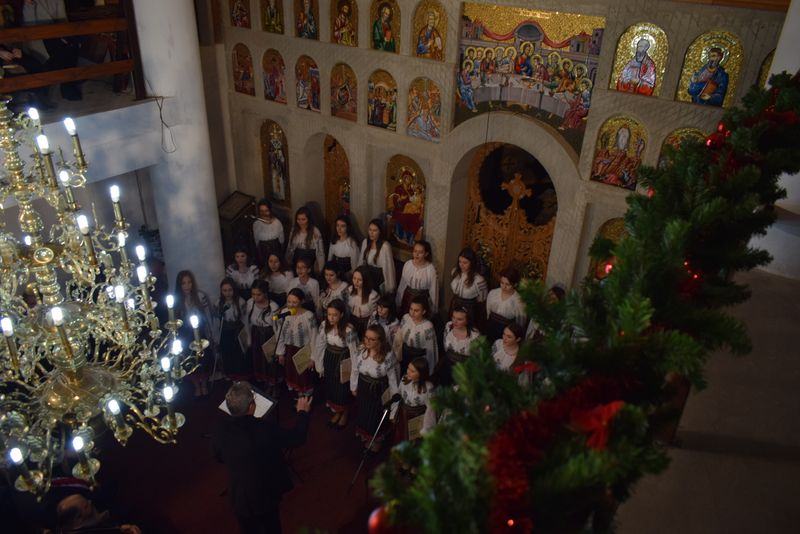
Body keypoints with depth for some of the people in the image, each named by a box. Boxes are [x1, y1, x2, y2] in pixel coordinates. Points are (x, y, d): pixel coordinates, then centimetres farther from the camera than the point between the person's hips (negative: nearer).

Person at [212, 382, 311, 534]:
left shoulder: (220, 430, -21)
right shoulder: (265, 429, -32)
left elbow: (219, 458, 0)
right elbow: (297, 438, -15)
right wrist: (302, 412, 0)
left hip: (239, 496, 3)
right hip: (267, 492, -3)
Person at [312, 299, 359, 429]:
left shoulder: (349, 330, -28)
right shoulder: (324, 325, -12)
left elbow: (354, 351, -20)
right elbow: (320, 345, -1)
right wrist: (319, 365, 5)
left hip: (343, 360, -5)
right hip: (329, 359, 5)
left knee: (343, 388, 14)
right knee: (330, 386, 20)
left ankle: (344, 415, 39)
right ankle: (337, 412, 44)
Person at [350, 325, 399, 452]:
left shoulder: (388, 356, -29)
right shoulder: (361, 351, -16)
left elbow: (392, 377, -17)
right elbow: (355, 370, -1)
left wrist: (394, 396, -8)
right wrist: (354, 387, 9)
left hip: (379, 390, -4)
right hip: (363, 388, 4)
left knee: (377, 415, 18)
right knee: (362, 412, 24)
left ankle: (376, 440, 47)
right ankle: (365, 436, 54)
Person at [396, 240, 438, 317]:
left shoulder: (431, 269, -17)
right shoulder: (407, 264, -6)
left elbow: (433, 290, -9)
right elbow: (402, 285, 4)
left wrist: (433, 310, -3)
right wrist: (398, 302, 10)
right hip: (407, 298, 4)